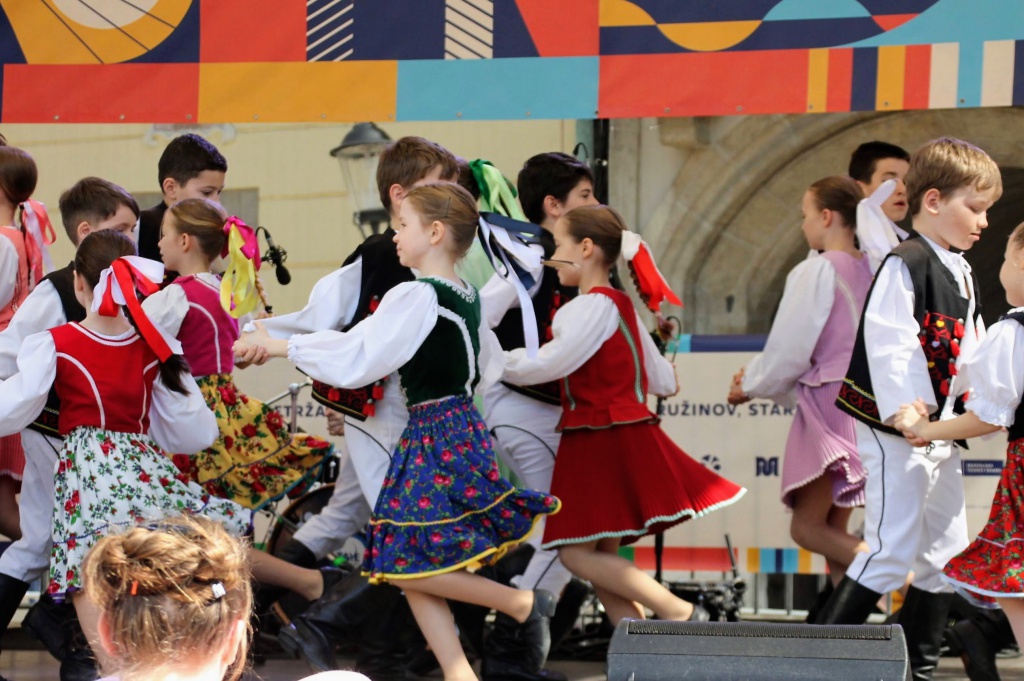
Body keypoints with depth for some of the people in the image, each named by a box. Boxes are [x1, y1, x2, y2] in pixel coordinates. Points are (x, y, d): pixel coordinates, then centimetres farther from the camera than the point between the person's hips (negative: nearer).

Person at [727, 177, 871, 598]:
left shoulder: (817, 271, -10)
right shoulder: (871, 271, 12)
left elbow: (789, 349, -9)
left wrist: (752, 386, 10)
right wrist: (760, 379, 22)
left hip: (827, 402, -8)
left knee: (807, 527, -8)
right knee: (833, 532, 12)